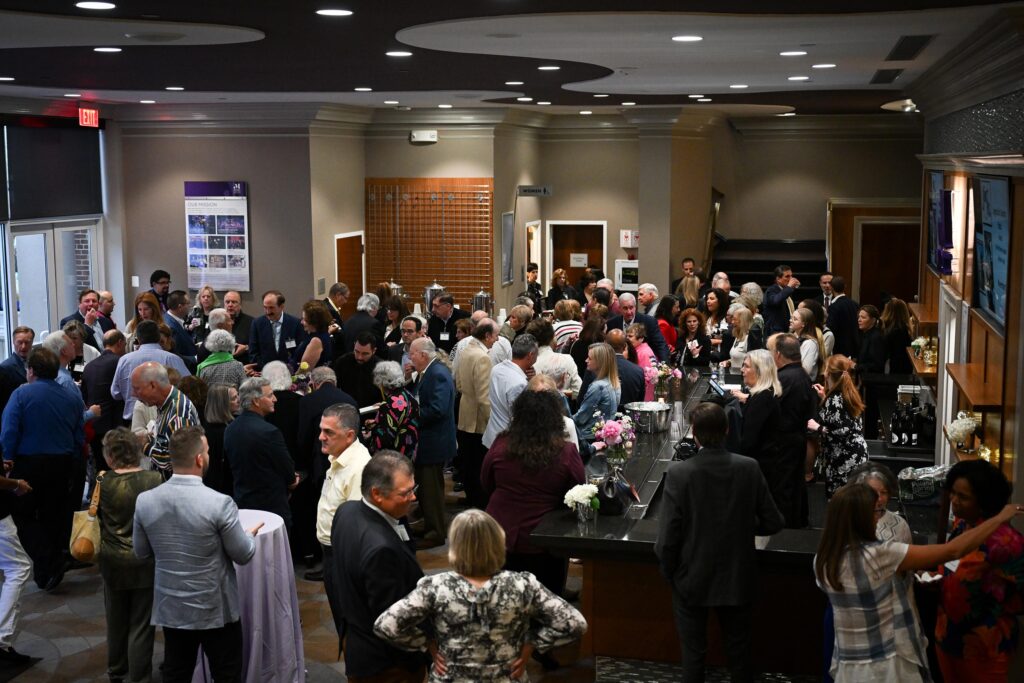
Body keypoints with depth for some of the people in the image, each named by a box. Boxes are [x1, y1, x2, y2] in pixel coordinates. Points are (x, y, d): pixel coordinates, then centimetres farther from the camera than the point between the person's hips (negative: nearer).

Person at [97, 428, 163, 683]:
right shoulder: (155, 480, -17)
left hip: (113, 563, 2)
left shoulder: (102, 483, -13)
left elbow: (95, 517, 3)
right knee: (141, 625, 8)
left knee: (116, 622, 22)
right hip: (146, 562, -2)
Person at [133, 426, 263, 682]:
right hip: (215, 611, -4)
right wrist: (251, 534, 11)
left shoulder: (144, 501, -10)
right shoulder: (219, 503, -23)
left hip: (170, 609, 4)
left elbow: (141, 552, 5)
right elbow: (244, 555, -11)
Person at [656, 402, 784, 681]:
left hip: (692, 581, -2)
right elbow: (773, 523, -6)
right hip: (738, 581, 2)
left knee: (693, 656, 16)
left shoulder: (679, 473, -22)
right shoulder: (749, 469, -15)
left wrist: (668, 573, -1)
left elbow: (667, 537, -19)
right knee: (740, 655, 19)